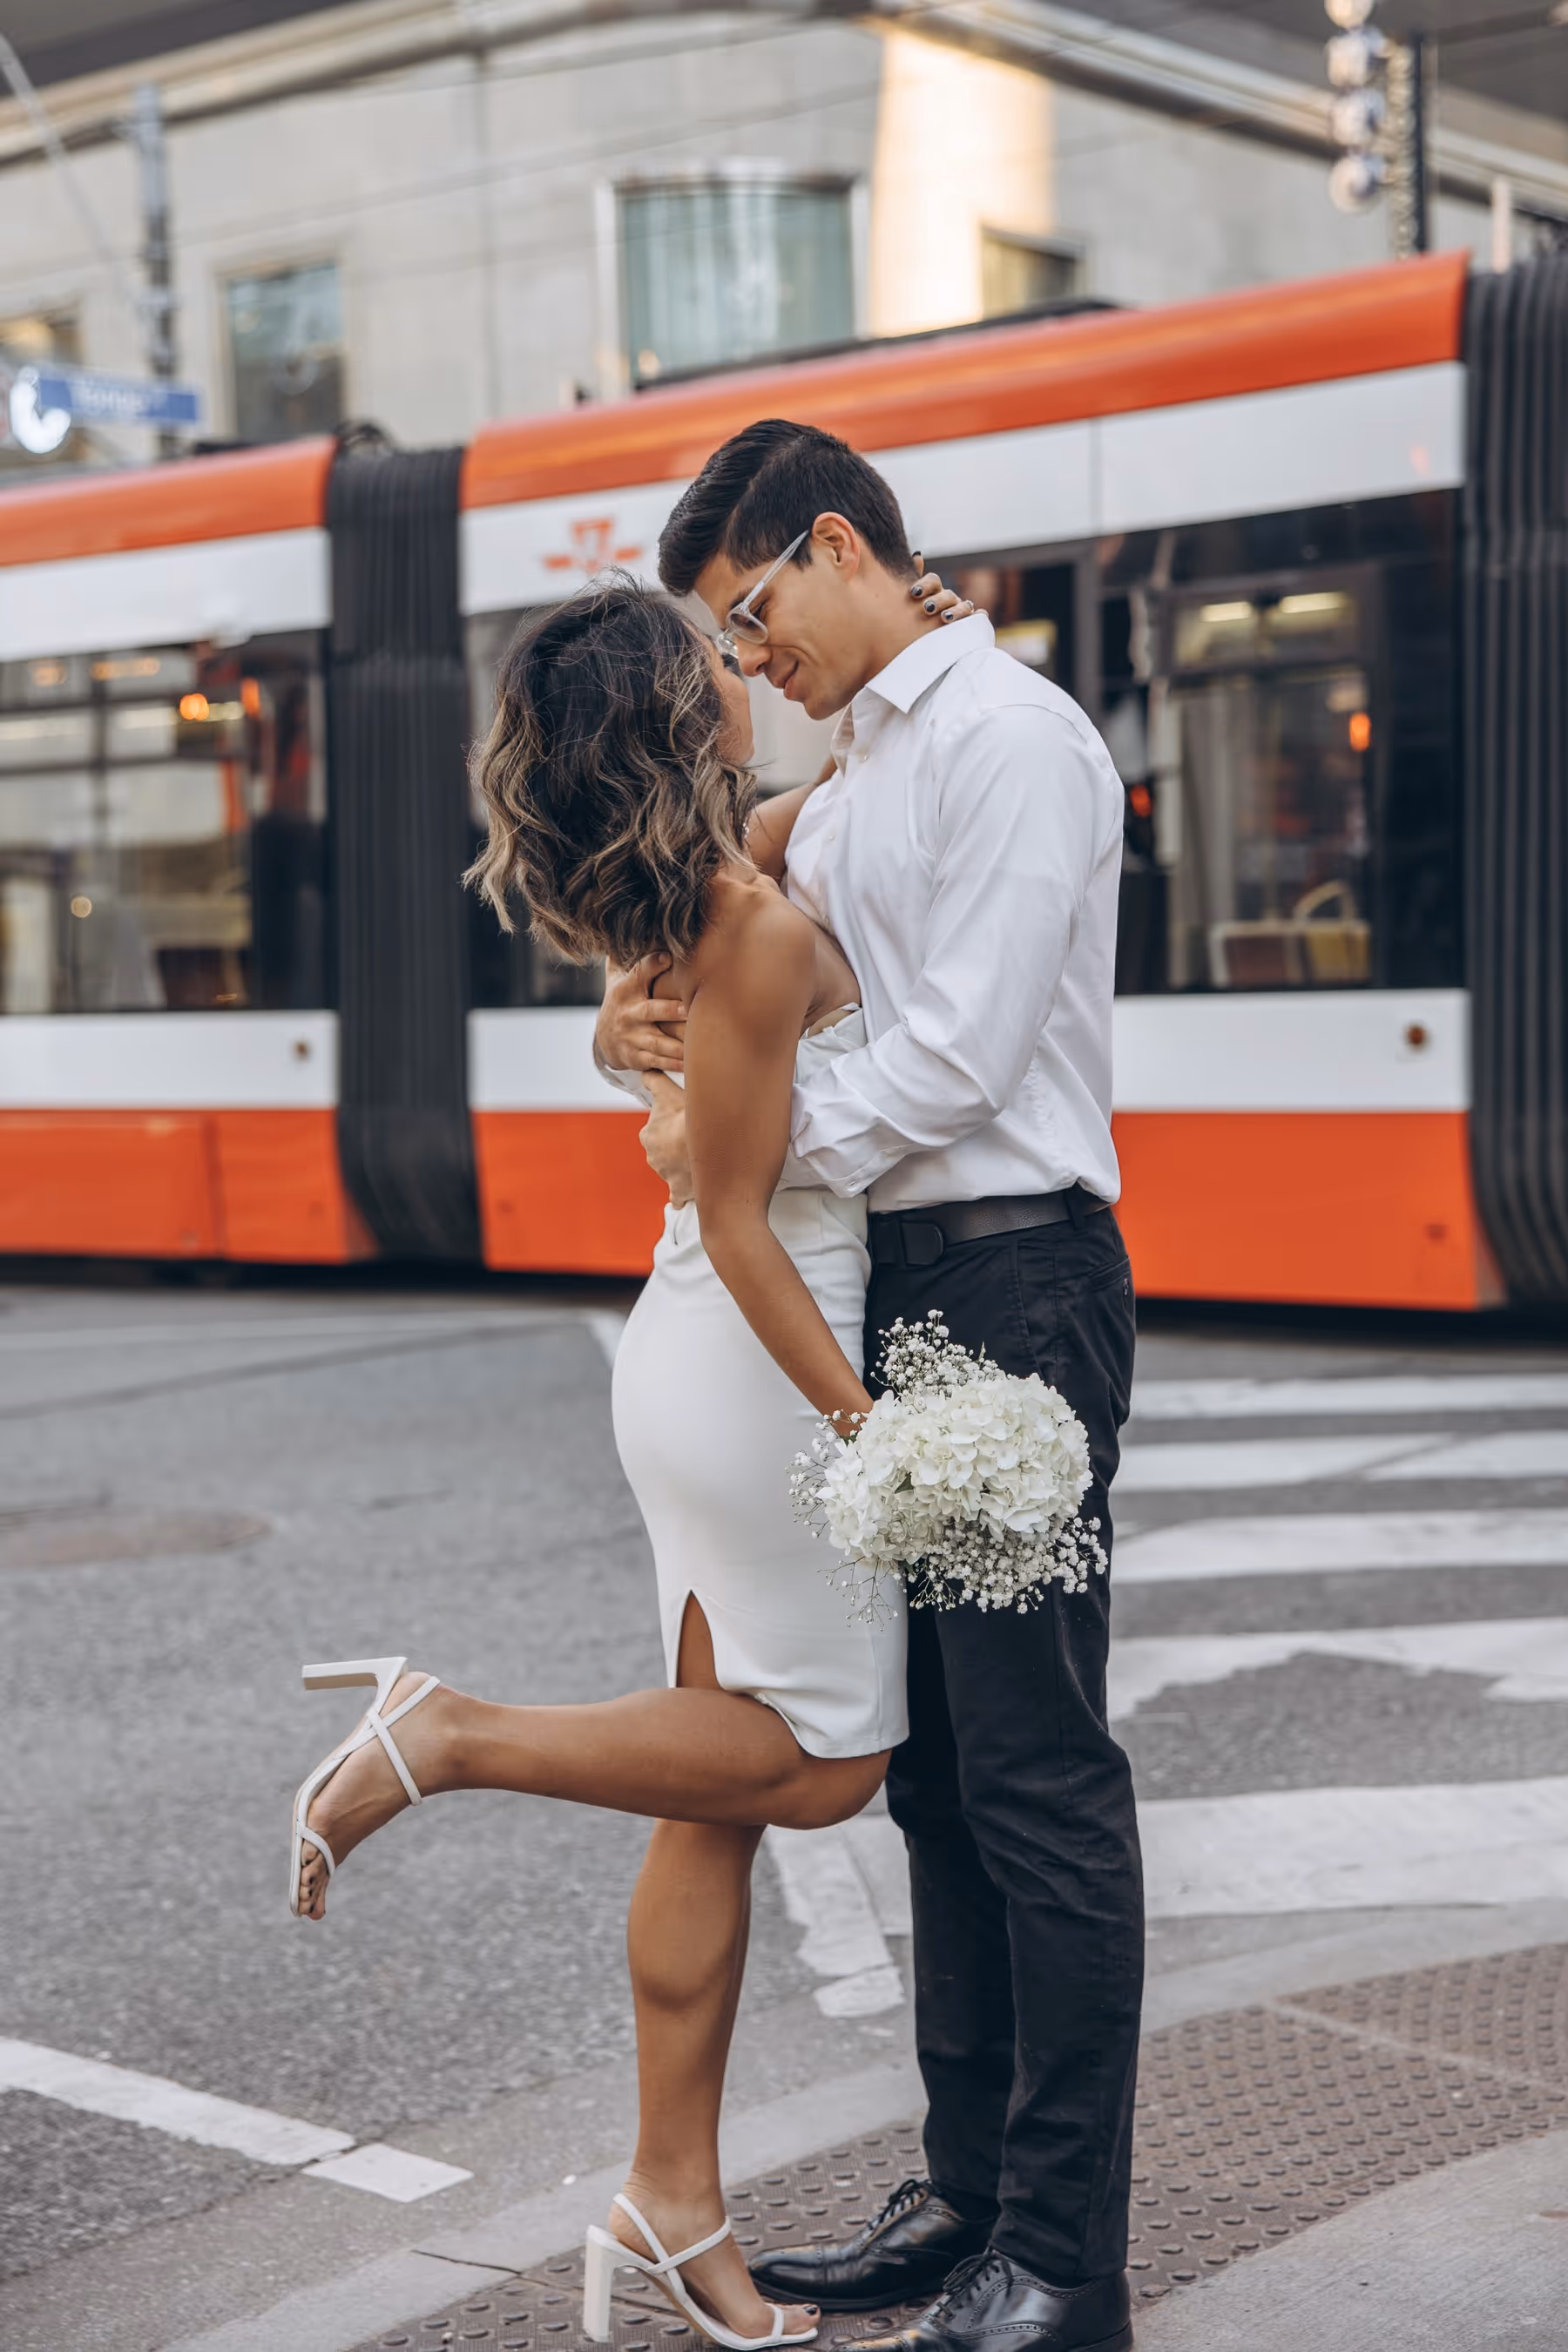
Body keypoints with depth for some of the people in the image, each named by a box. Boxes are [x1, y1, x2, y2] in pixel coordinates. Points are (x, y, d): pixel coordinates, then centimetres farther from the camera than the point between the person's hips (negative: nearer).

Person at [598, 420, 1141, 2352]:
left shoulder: (1011, 736, -9)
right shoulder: (862, 769, 20)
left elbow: (959, 1056, -17)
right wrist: (641, 1004, 2)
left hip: (1014, 1276, -10)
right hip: (896, 1287, 10)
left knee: (1036, 1771, -6)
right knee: (935, 1770, 13)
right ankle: (970, 2194, 23)